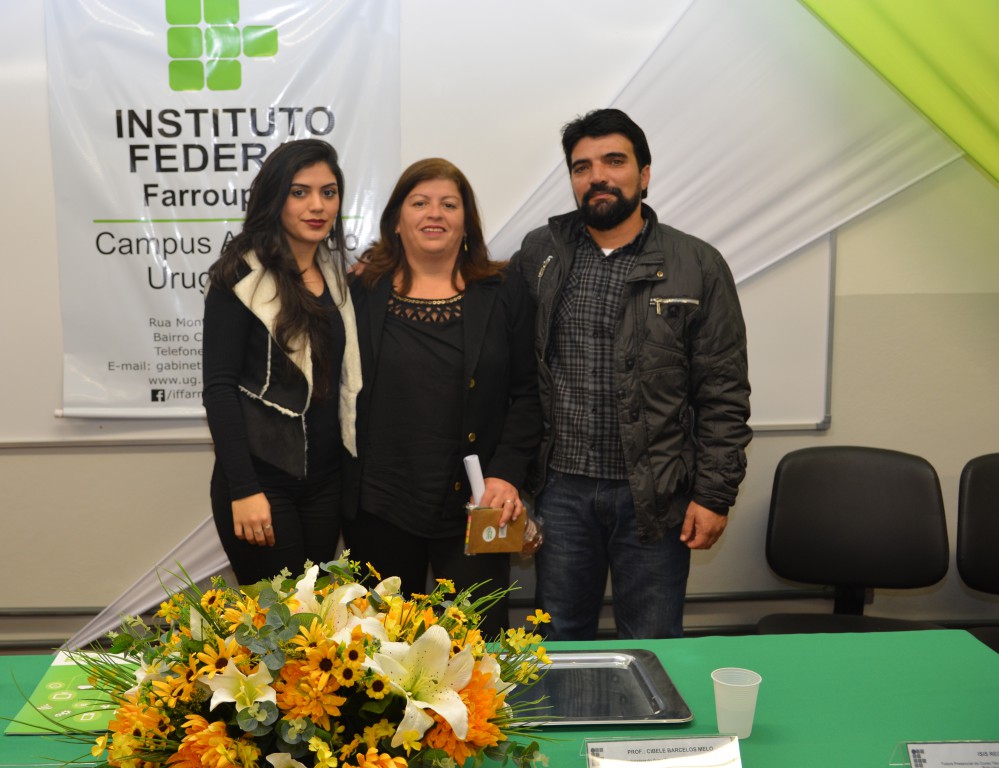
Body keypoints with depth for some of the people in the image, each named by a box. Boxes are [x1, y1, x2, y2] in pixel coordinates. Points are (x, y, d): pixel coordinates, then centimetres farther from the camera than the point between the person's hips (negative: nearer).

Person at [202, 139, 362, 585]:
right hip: (262, 477, -5)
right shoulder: (242, 276, -8)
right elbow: (219, 388, -12)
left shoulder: (337, 274, 9)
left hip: (326, 476, 6)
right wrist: (243, 490, -17)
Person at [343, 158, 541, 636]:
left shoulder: (503, 294, 3)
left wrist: (506, 475, -8)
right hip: (379, 507, 1)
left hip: (472, 505, 0)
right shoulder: (362, 292, 4)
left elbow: (528, 395, 2)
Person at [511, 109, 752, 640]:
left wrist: (714, 495, -6)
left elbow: (724, 395, -3)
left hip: (653, 494, -2)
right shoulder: (538, 254, 5)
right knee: (559, 644, 16)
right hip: (561, 488, 2)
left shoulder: (697, 267, -2)